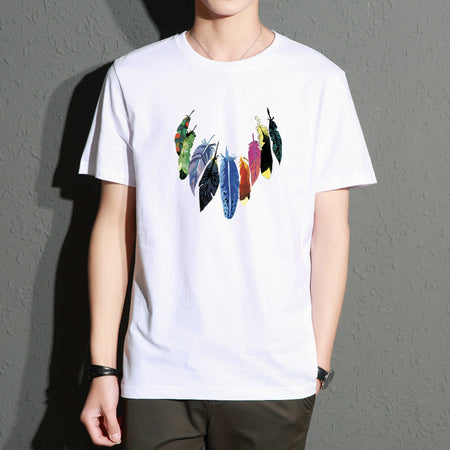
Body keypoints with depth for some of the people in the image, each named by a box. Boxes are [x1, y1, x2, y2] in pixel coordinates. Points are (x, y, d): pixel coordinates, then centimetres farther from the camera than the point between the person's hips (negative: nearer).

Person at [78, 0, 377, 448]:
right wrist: (103, 368, 3)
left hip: (275, 377, 0)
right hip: (157, 373, 1)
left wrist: (317, 366, 0)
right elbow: (114, 226, 4)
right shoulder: (132, 76, 2)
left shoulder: (320, 80, 0)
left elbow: (330, 234, 2)